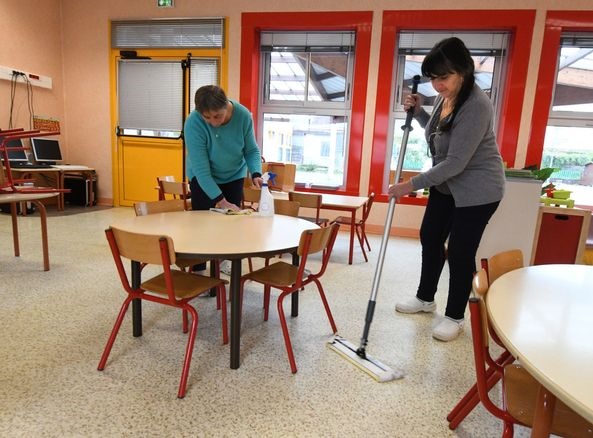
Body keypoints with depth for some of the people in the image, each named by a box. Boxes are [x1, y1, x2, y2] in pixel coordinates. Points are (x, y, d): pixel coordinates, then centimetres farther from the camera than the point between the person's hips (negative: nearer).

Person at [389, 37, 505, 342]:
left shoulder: (476, 106, -28)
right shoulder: (445, 97, -1)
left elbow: (455, 162, -30)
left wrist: (412, 184, -27)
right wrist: (417, 111, 1)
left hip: (477, 189, -9)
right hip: (446, 184, 9)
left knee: (460, 251, -1)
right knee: (430, 237, 15)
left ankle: (455, 317, 19)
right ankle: (425, 298, 34)